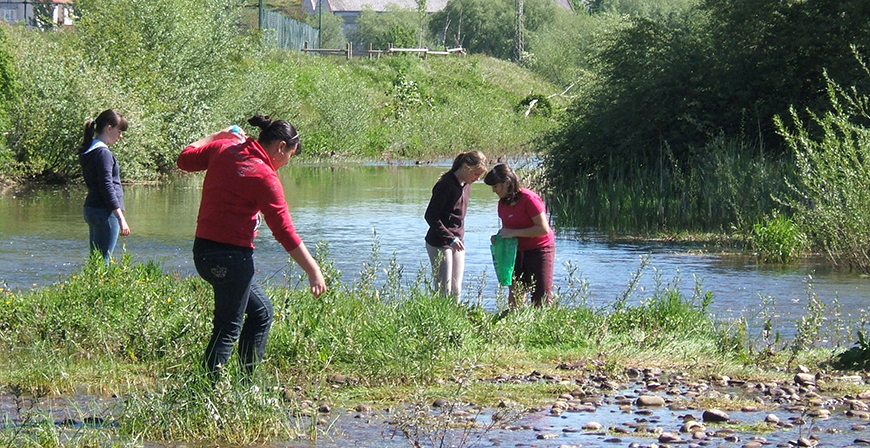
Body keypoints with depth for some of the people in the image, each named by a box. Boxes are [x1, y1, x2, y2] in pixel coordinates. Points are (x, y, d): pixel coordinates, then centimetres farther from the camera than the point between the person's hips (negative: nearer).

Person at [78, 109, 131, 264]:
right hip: (105, 212, -10)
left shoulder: (88, 151, 14)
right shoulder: (103, 153, -15)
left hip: (91, 210, 10)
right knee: (102, 262, -9)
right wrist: (121, 218, -20)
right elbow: (107, 187, -20)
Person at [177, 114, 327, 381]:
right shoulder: (265, 177, -15)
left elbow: (185, 159, 21)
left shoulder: (223, 148, 4)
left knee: (261, 311, 20)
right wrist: (314, 272, -10)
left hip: (203, 249, 9)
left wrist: (218, 136, 31)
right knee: (228, 329, -2)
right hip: (231, 256, -9)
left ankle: (248, 380, 23)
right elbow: (285, 233, -15)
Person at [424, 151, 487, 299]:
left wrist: (459, 239, 15)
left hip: (457, 242, 8)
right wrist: (450, 239, -22)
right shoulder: (446, 184, -17)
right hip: (440, 244, -8)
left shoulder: (466, 185, 10)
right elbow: (430, 215, -19)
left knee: (456, 291, 7)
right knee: (444, 290, -7)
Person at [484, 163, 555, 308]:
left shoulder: (529, 199, -20)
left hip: (540, 249, -8)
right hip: (519, 251, 8)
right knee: (514, 292, 2)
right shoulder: (503, 203, 5)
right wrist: (500, 235, -4)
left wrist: (513, 233, -24)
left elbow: (543, 229, -23)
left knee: (541, 298, -8)